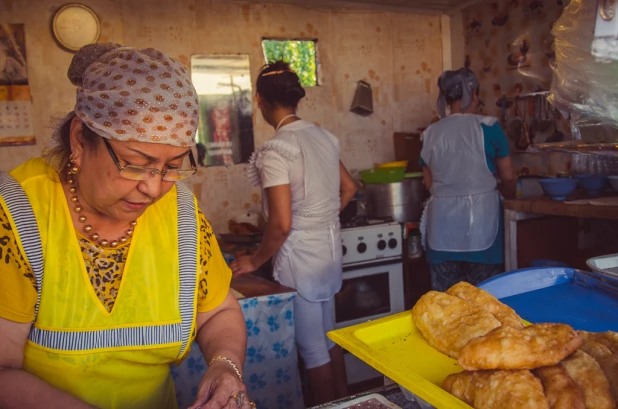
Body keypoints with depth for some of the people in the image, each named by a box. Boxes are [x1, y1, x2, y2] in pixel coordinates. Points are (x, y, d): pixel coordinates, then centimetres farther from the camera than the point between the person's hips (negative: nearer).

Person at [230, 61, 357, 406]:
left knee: (312, 349, 10)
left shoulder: (274, 150, -20)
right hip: (330, 248, 8)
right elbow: (349, 189, 15)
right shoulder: (324, 136, 3)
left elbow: (281, 224, -23)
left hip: (301, 256, -8)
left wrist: (256, 261, -8)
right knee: (329, 338, 24)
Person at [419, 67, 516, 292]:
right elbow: (508, 178, 5)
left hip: (442, 221, 3)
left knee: (445, 297, 8)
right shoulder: (487, 127, -3)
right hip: (480, 216, -2)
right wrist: (508, 194, 27)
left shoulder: (431, 133, 4)